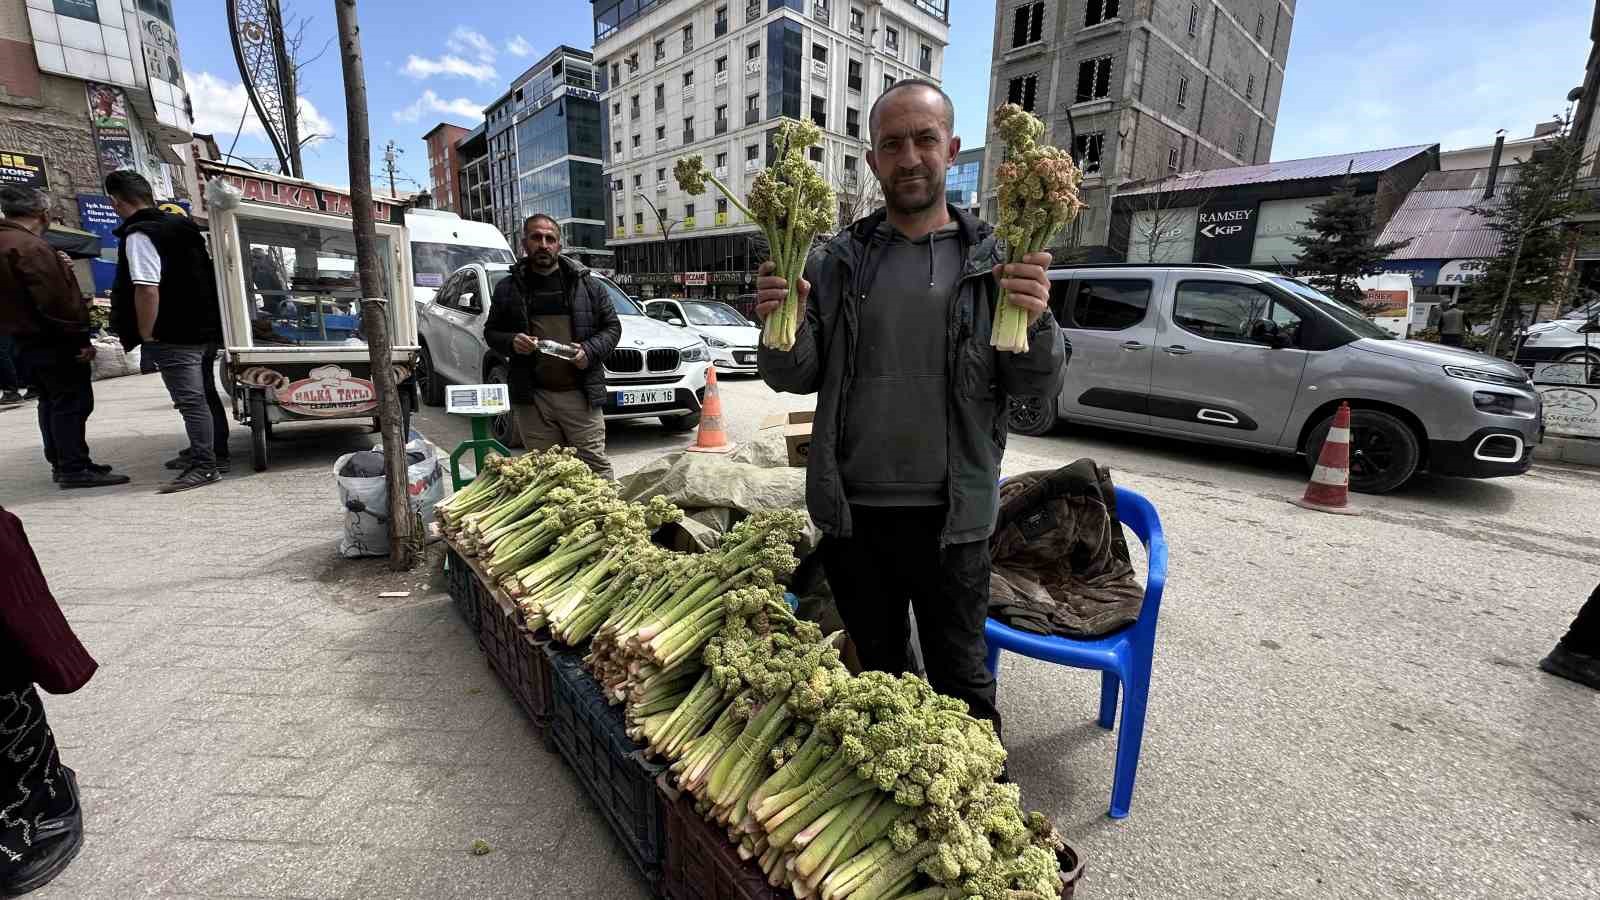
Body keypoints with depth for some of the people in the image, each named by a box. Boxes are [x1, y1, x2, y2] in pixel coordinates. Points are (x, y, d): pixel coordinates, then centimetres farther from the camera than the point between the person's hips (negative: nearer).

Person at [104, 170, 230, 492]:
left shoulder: (139, 234, -14)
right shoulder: (180, 224, 13)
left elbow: (147, 289, -24)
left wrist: (146, 334, -13)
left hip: (174, 336, -9)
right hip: (206, 329, 9)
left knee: (191, 401, -7)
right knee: (205, 394, 16)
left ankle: (204, 466, -4)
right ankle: (213, 453, 27)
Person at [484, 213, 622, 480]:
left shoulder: (587, 284, 8)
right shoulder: (508, 288, 12)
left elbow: (612, 327, 9)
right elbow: (491, 331, 19)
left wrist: (590, 351, -9)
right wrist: (511, 342, -4)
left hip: (580, 395, -2)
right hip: (532, 398, 2)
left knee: (595, 464, -1)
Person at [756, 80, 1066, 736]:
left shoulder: (996, 261, 0)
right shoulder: (837, 262, 2)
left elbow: (1039, 385, -3)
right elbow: (796, 377, 3)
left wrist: (1033, 323, -24)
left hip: (952, 515, -1)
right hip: (852, 510, 2)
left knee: (959, 677, 15)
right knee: (877, 668, 22)